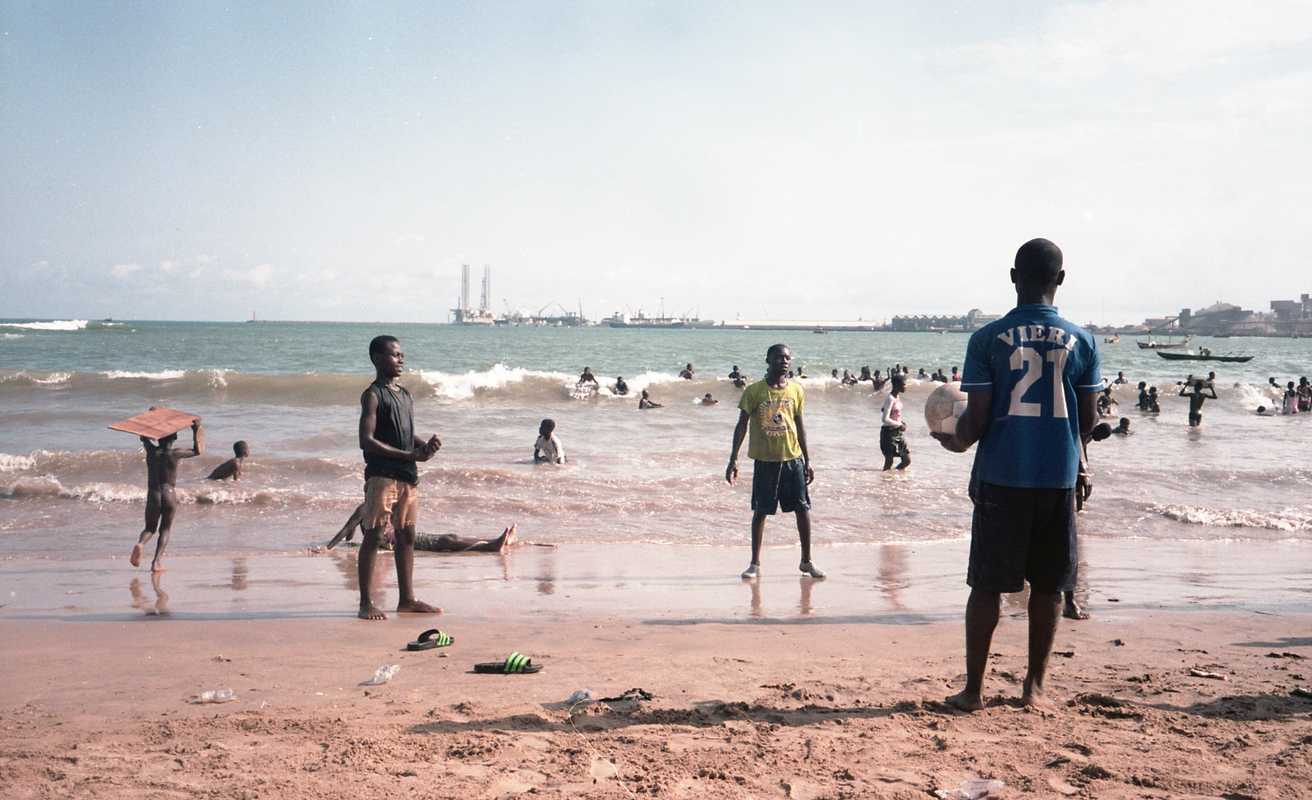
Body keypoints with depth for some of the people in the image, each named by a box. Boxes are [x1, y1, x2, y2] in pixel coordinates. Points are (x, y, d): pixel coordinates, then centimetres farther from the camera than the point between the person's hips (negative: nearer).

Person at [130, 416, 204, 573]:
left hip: (153, 495, 1)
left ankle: (140, 543, -16)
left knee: (149, 528, 18)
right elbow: (197, 451, 11)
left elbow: (144, 436, 23)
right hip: (169, 495, -1)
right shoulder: (175, 454, -4)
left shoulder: (151, 451, 1)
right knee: (165, 530, 13)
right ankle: (157, 562, -3)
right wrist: (196, 431, 15)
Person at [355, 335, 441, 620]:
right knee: (373, 535, -4)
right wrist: (408, 455, -18)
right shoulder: (373, 395, -7)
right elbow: (367, 441, -15)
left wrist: (425, 445, 1)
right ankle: (366, 603, 0)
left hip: (408, 474, 8)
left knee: (406, 535, 10)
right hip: (381, 474, -8)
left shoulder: (405, 395, 17)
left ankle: (406, 599, 18)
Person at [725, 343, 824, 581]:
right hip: (765, 460, -3)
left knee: (803, 509, 3)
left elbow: (799, 426, 11)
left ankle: (806, 561, 17)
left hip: (792, 458, 3)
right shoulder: (754, 391, -6)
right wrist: (733, 460, -8)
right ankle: (755, 564, 14)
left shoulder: (796, 390, 3)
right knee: (760, 511, 3)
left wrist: (807, 461, 11)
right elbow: (742, 425, -3)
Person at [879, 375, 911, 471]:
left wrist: (902, 421, 10)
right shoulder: (890, 399, -18)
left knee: (907, 460, 9)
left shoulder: (897, 397, 8)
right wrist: (900, 425, -17)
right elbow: (885, 419, -25)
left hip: (897, 432, 9)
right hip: (889, 433, -9)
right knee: (889, 462, -3)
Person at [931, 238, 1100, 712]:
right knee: (1048, 587, 12)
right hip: (1059, 477, 2)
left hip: (1001, 476, -1)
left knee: (987, 585, 6)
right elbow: (1088, 419, 6)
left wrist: (956, 441, 15)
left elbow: (977, 418, -7)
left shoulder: (987, 339, -5)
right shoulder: (1081, 341, 1)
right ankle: (1035, 687, 18)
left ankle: (973, 689, 10)